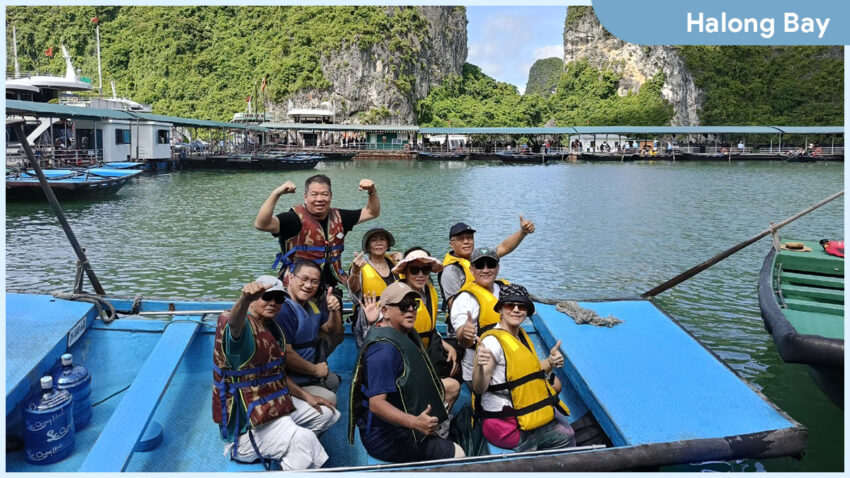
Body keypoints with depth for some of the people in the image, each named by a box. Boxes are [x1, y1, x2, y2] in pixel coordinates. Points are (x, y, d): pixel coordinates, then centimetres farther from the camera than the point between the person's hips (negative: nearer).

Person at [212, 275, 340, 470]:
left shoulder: (273, 329, 12)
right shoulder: (243, 325, -17)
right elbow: (235, 323, -44)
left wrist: (307, 396, 14)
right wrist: (244, 299, -65)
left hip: (274, 404, 10)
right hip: (246, 421, -10)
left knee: (327, 414, 15)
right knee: (304, 439, -30)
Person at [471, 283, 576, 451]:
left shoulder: (521, 335, 8)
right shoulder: (492, 341, -20)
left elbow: (531, 371, 17)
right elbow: (479, 389, -24)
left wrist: (550, 363, -1)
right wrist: (480, 366, -43)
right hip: (504, 424, -9)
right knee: (565, 437, -7)